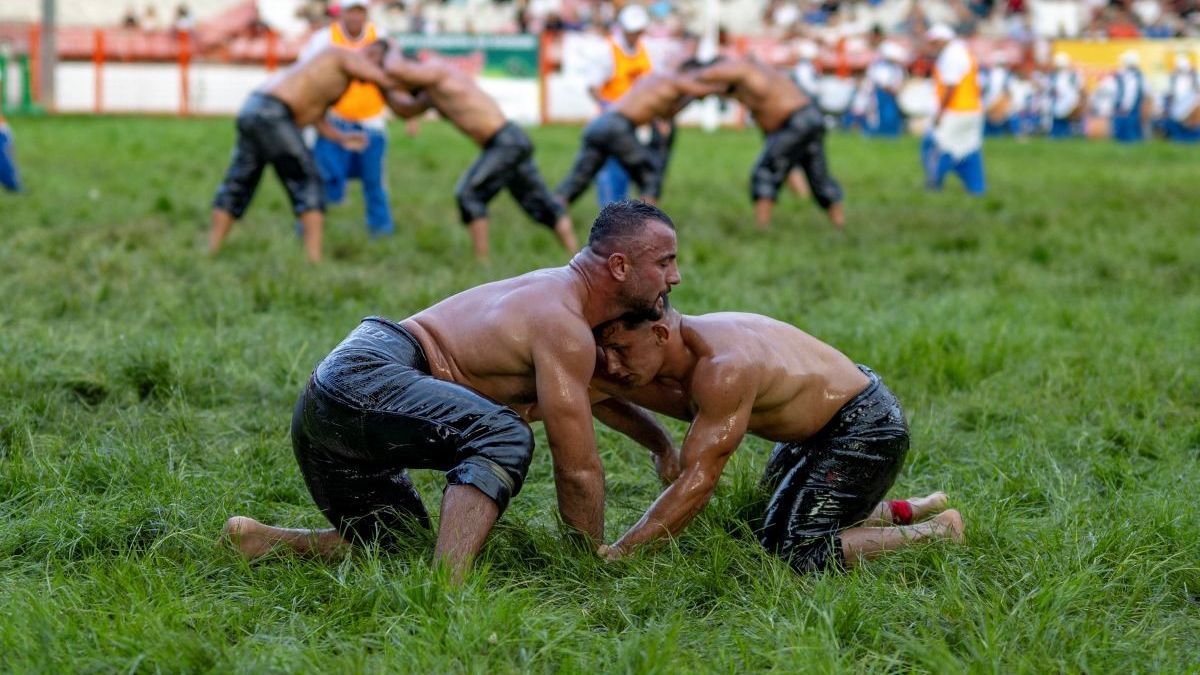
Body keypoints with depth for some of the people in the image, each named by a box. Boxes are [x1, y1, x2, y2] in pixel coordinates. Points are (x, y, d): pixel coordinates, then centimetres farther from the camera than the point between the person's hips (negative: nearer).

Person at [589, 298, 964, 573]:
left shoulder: (722, 368, -34)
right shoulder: (685, 343, -8)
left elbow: (698, 481, -35)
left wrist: (617, 553, -35)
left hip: (865, 430, -10)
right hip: (826, 422, 10)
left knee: (792, 553, -16)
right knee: (773, 520, 25)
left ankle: (937, 532, -2)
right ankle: (906, 512, 31)